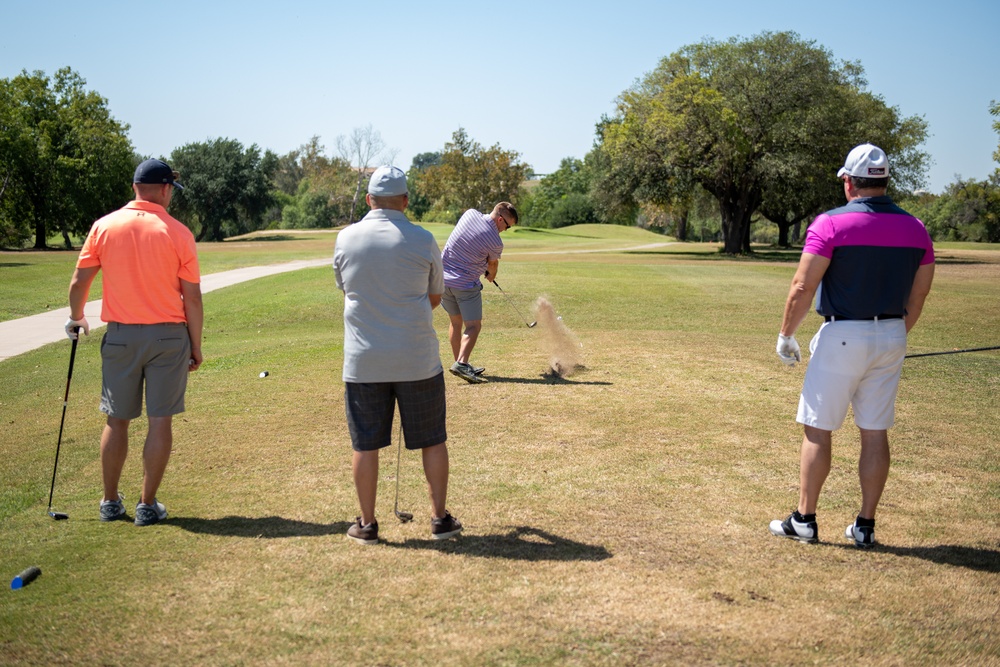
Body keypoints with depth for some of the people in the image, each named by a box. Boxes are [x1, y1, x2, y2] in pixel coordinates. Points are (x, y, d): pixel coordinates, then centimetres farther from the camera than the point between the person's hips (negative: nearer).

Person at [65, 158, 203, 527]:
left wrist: (76, 317, 21)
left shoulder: (104, 226, -1)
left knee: (117, 421, 13)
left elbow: (79, 282, 2)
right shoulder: (178, 233, -7)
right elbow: (192, 296, -6)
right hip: (168, 336, -2)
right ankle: (148, 505, 11)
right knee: (160, 421, 6)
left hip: (120, 335, 2)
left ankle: (111, 502, 23)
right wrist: (196, 346, 3)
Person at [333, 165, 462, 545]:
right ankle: (440, 519, 17)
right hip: (418, 360, -1)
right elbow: (434, 298, 7)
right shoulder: (423, 241, -5)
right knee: (432, 441, 11)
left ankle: (367, 524, 16)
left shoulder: (346, 239, 0)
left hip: (363, 362, 1)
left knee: (366, 445, 9)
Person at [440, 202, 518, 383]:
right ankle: (461, 363, -20)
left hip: (443, 278, 7)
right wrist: (491, 275, 30)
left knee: (455, 322, 17)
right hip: (466, 285, -7)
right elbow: (492, 264, 5)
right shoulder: (495, 243, -17)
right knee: (473, 326, -3)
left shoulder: (470, 214, -3)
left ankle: (460, 364, 23)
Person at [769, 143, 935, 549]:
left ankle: (804, 521, 11)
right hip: (891, 339, 5)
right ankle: (865, 526, 16)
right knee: (875, 434, 10)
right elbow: (918, 297, 10)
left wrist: (786, 335, -1)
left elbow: (802, 288, -14)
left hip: (842, 337, -5)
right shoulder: (915, 229, 4)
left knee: (818, 431, 5)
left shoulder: (831, 223, -11)